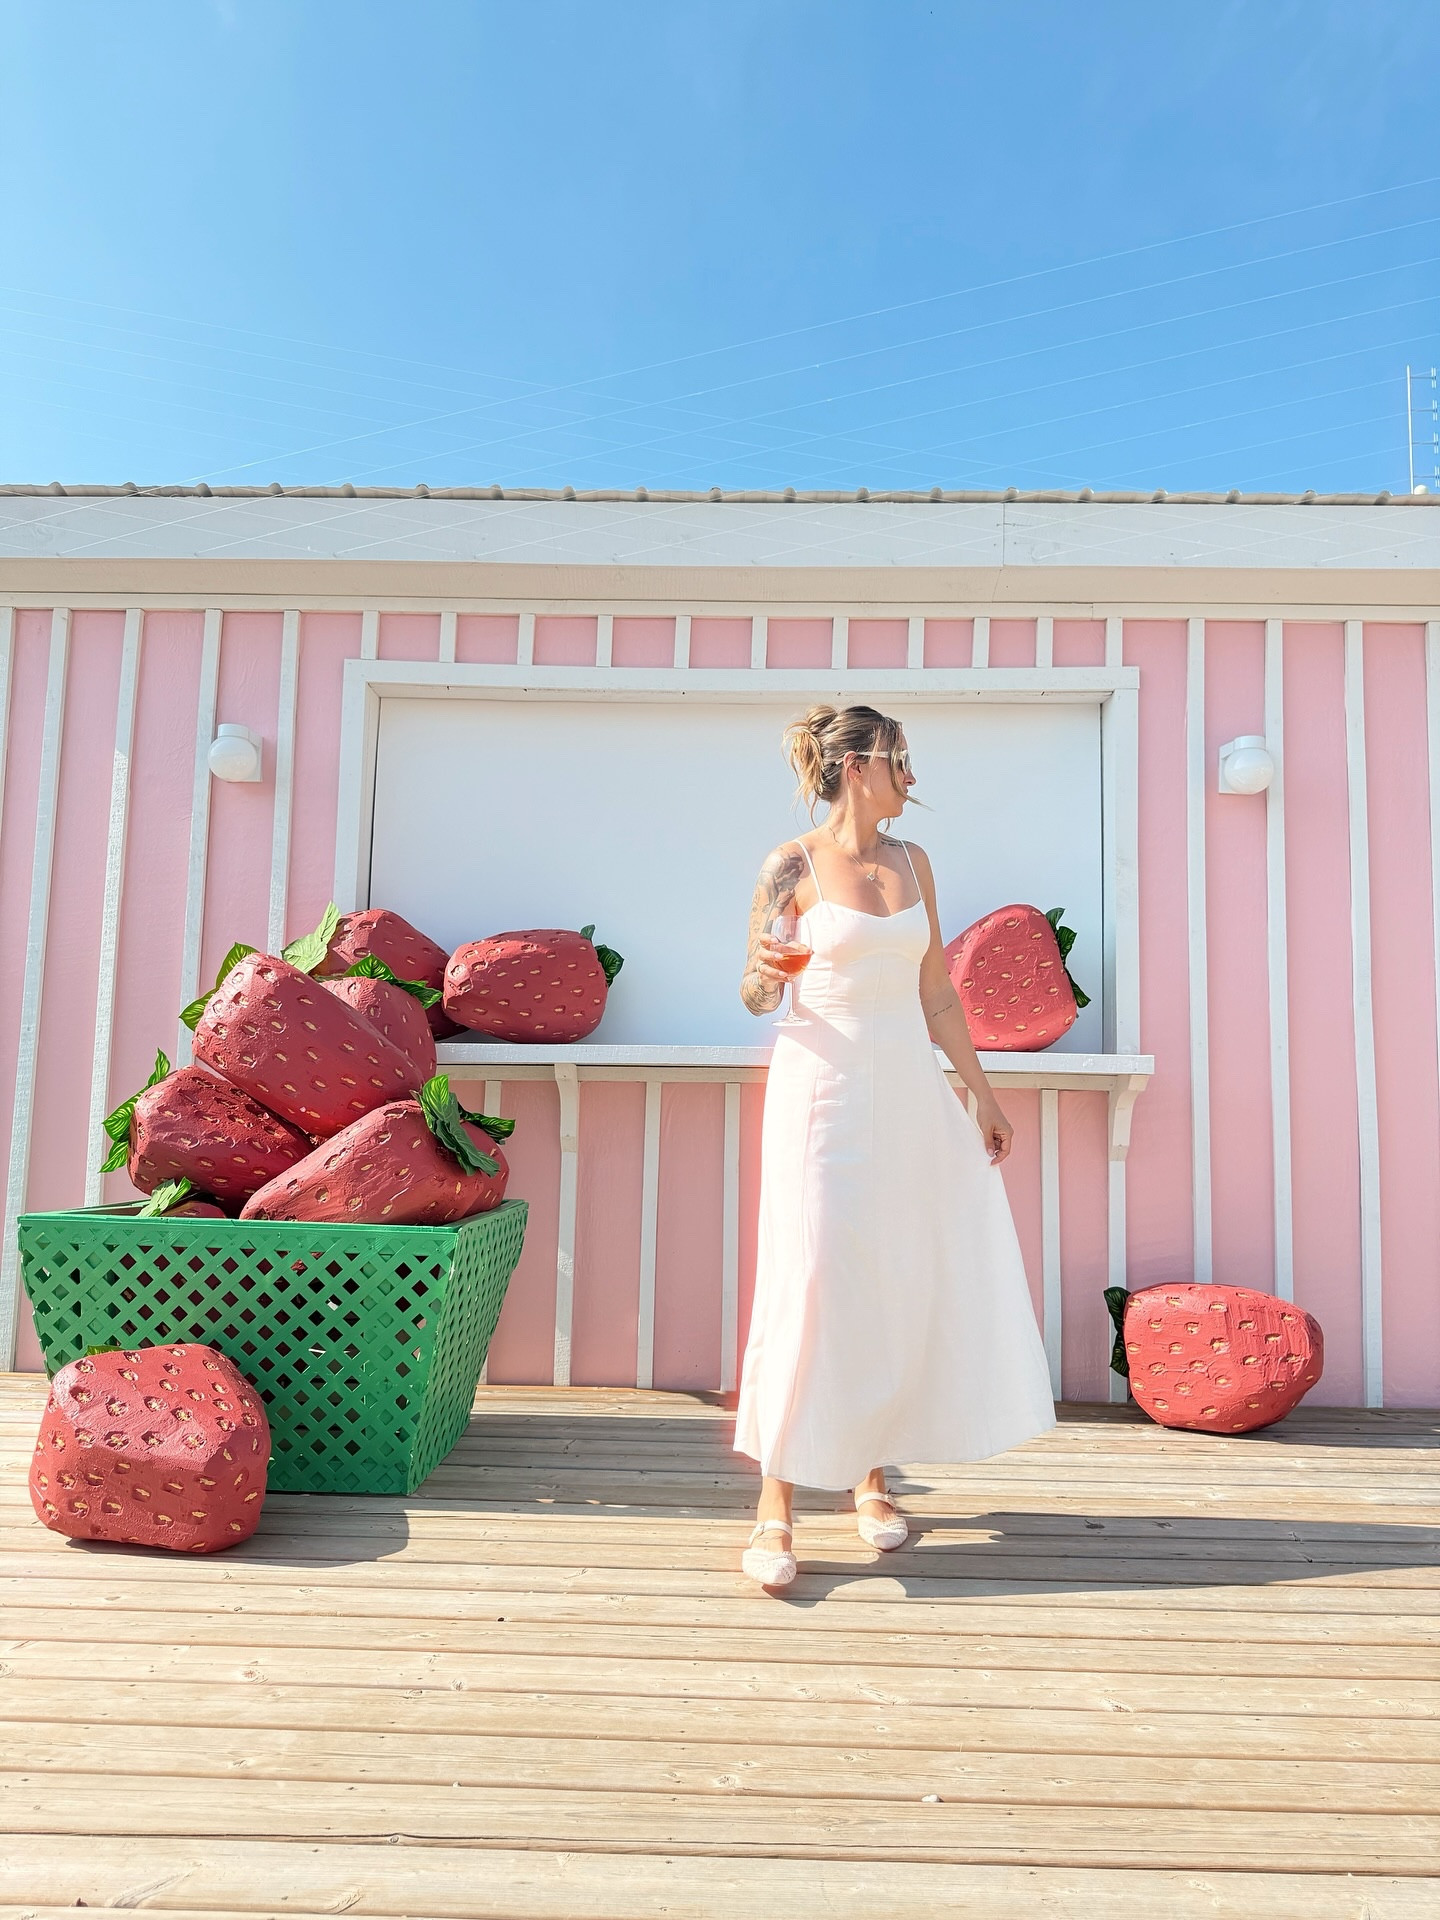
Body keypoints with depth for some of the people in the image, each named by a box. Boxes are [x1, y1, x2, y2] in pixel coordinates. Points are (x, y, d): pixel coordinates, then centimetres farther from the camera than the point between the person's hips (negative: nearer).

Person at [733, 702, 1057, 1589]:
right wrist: (763, 979, -24)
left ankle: (872, 1471, 26)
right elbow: (758, 995, -1)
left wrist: (982, 1092, 13)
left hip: (912, 1091, 6)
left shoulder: (913, 862, 11)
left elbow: (938, 994, 14)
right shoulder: (793, 865, -4)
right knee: (815, 1284, -8)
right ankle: (776, 1506, 4)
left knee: (905, 1283, 8)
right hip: (825, 1089, -5)